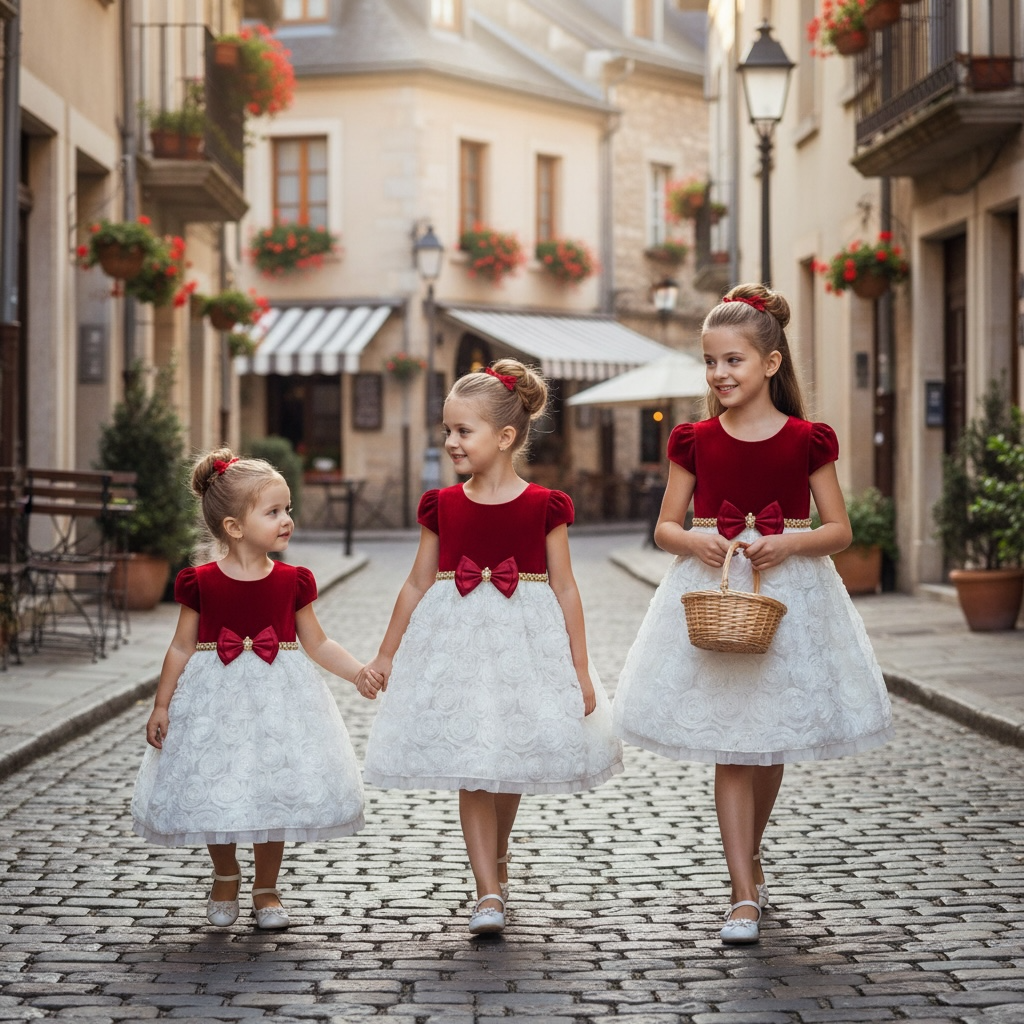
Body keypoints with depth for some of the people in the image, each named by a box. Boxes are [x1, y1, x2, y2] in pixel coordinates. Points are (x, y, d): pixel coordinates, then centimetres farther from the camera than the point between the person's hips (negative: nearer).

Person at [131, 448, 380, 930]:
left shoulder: (293, 581, -1)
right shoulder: (201, 582, -7)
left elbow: (317, 644, 7)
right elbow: (182, 647, 1)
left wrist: (359, 672, -5)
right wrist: (161, 705, 0)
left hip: (277, 698, 1)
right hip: (215, 698, -1)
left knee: (275, 796, 5)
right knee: (213, 795, 4)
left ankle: (266, 889, 25)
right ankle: (225, 876, 32)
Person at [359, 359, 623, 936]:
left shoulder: (544, 506, -4)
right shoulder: (442, 506, 2)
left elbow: (565, 588, -1)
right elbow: (418, 585, 10)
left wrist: (580, 669, -2)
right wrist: (386, 656, 14)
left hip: (524, 644, -1)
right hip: (454, 644, 1)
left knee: (511, 766, 11)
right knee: (470, 769, -5)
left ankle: (497, 860, 36)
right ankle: (489, 893, -3)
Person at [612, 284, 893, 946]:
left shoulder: (806, 441, -3)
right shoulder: (696, 441, 1)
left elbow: (839, 530, 0)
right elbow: (665, 527, 8)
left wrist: (788, 544, -18)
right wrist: (692, 541, -14)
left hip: (788, 595, 0)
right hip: (710, 593, 0)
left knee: (772, 744, 12)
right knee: (729, 746, -4)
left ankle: (751, 854, 38)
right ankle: (745, 893, -1)